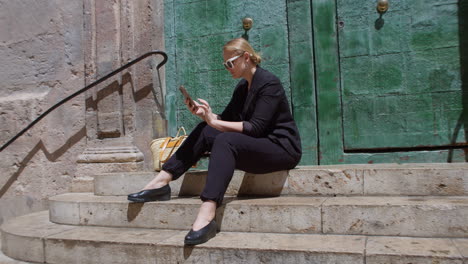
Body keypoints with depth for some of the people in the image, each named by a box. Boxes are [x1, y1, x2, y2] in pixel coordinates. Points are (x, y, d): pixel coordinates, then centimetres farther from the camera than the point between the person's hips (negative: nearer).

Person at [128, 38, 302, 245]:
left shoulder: (269, 83, -12)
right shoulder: (242, 87, 14)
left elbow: (255, 128, -22)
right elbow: (226, 119, 12)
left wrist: (214, 121, -24)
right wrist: (202, 113, -6)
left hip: (283, 148, -8)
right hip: (258, 145, 8)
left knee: (225, 140, -34)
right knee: (204, 132, -7)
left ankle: (206, 216, -46)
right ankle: (161, 181, -10)